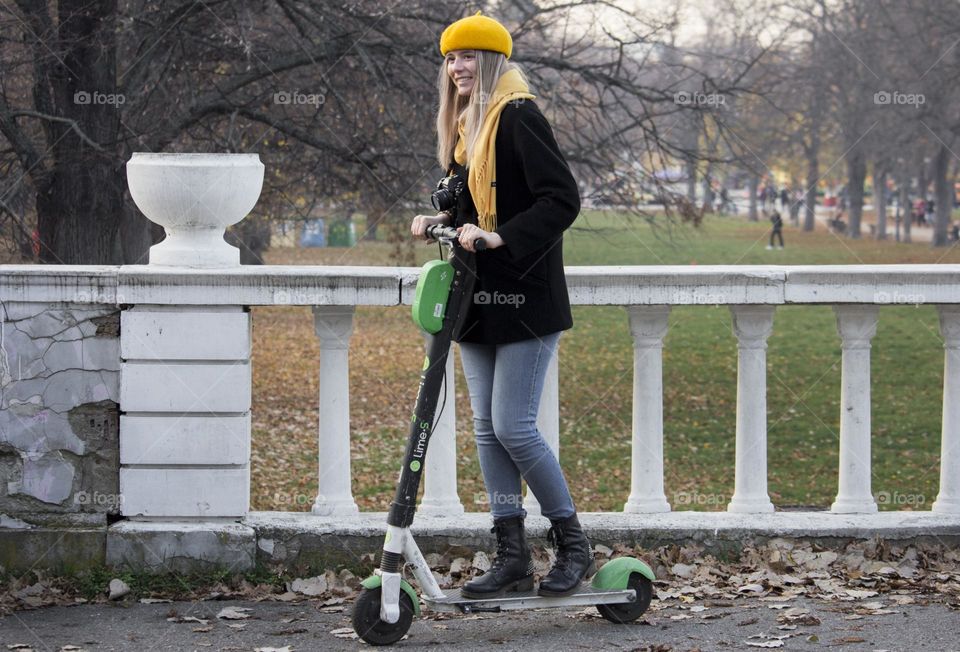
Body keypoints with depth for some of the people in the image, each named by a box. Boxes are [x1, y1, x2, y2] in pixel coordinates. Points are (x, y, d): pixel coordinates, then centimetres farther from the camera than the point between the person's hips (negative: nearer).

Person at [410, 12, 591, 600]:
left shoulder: (519, 117, -12)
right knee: (489, 430, 7)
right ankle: (514, 558, 11)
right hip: (481, 303, 9)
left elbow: (562, 199, -20)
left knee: (514, 426, -10)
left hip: (525, 301, -9)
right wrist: (440, 223, 4)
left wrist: (500, 238, -27)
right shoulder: (466, 126, 15)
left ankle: (574, 544, 4)